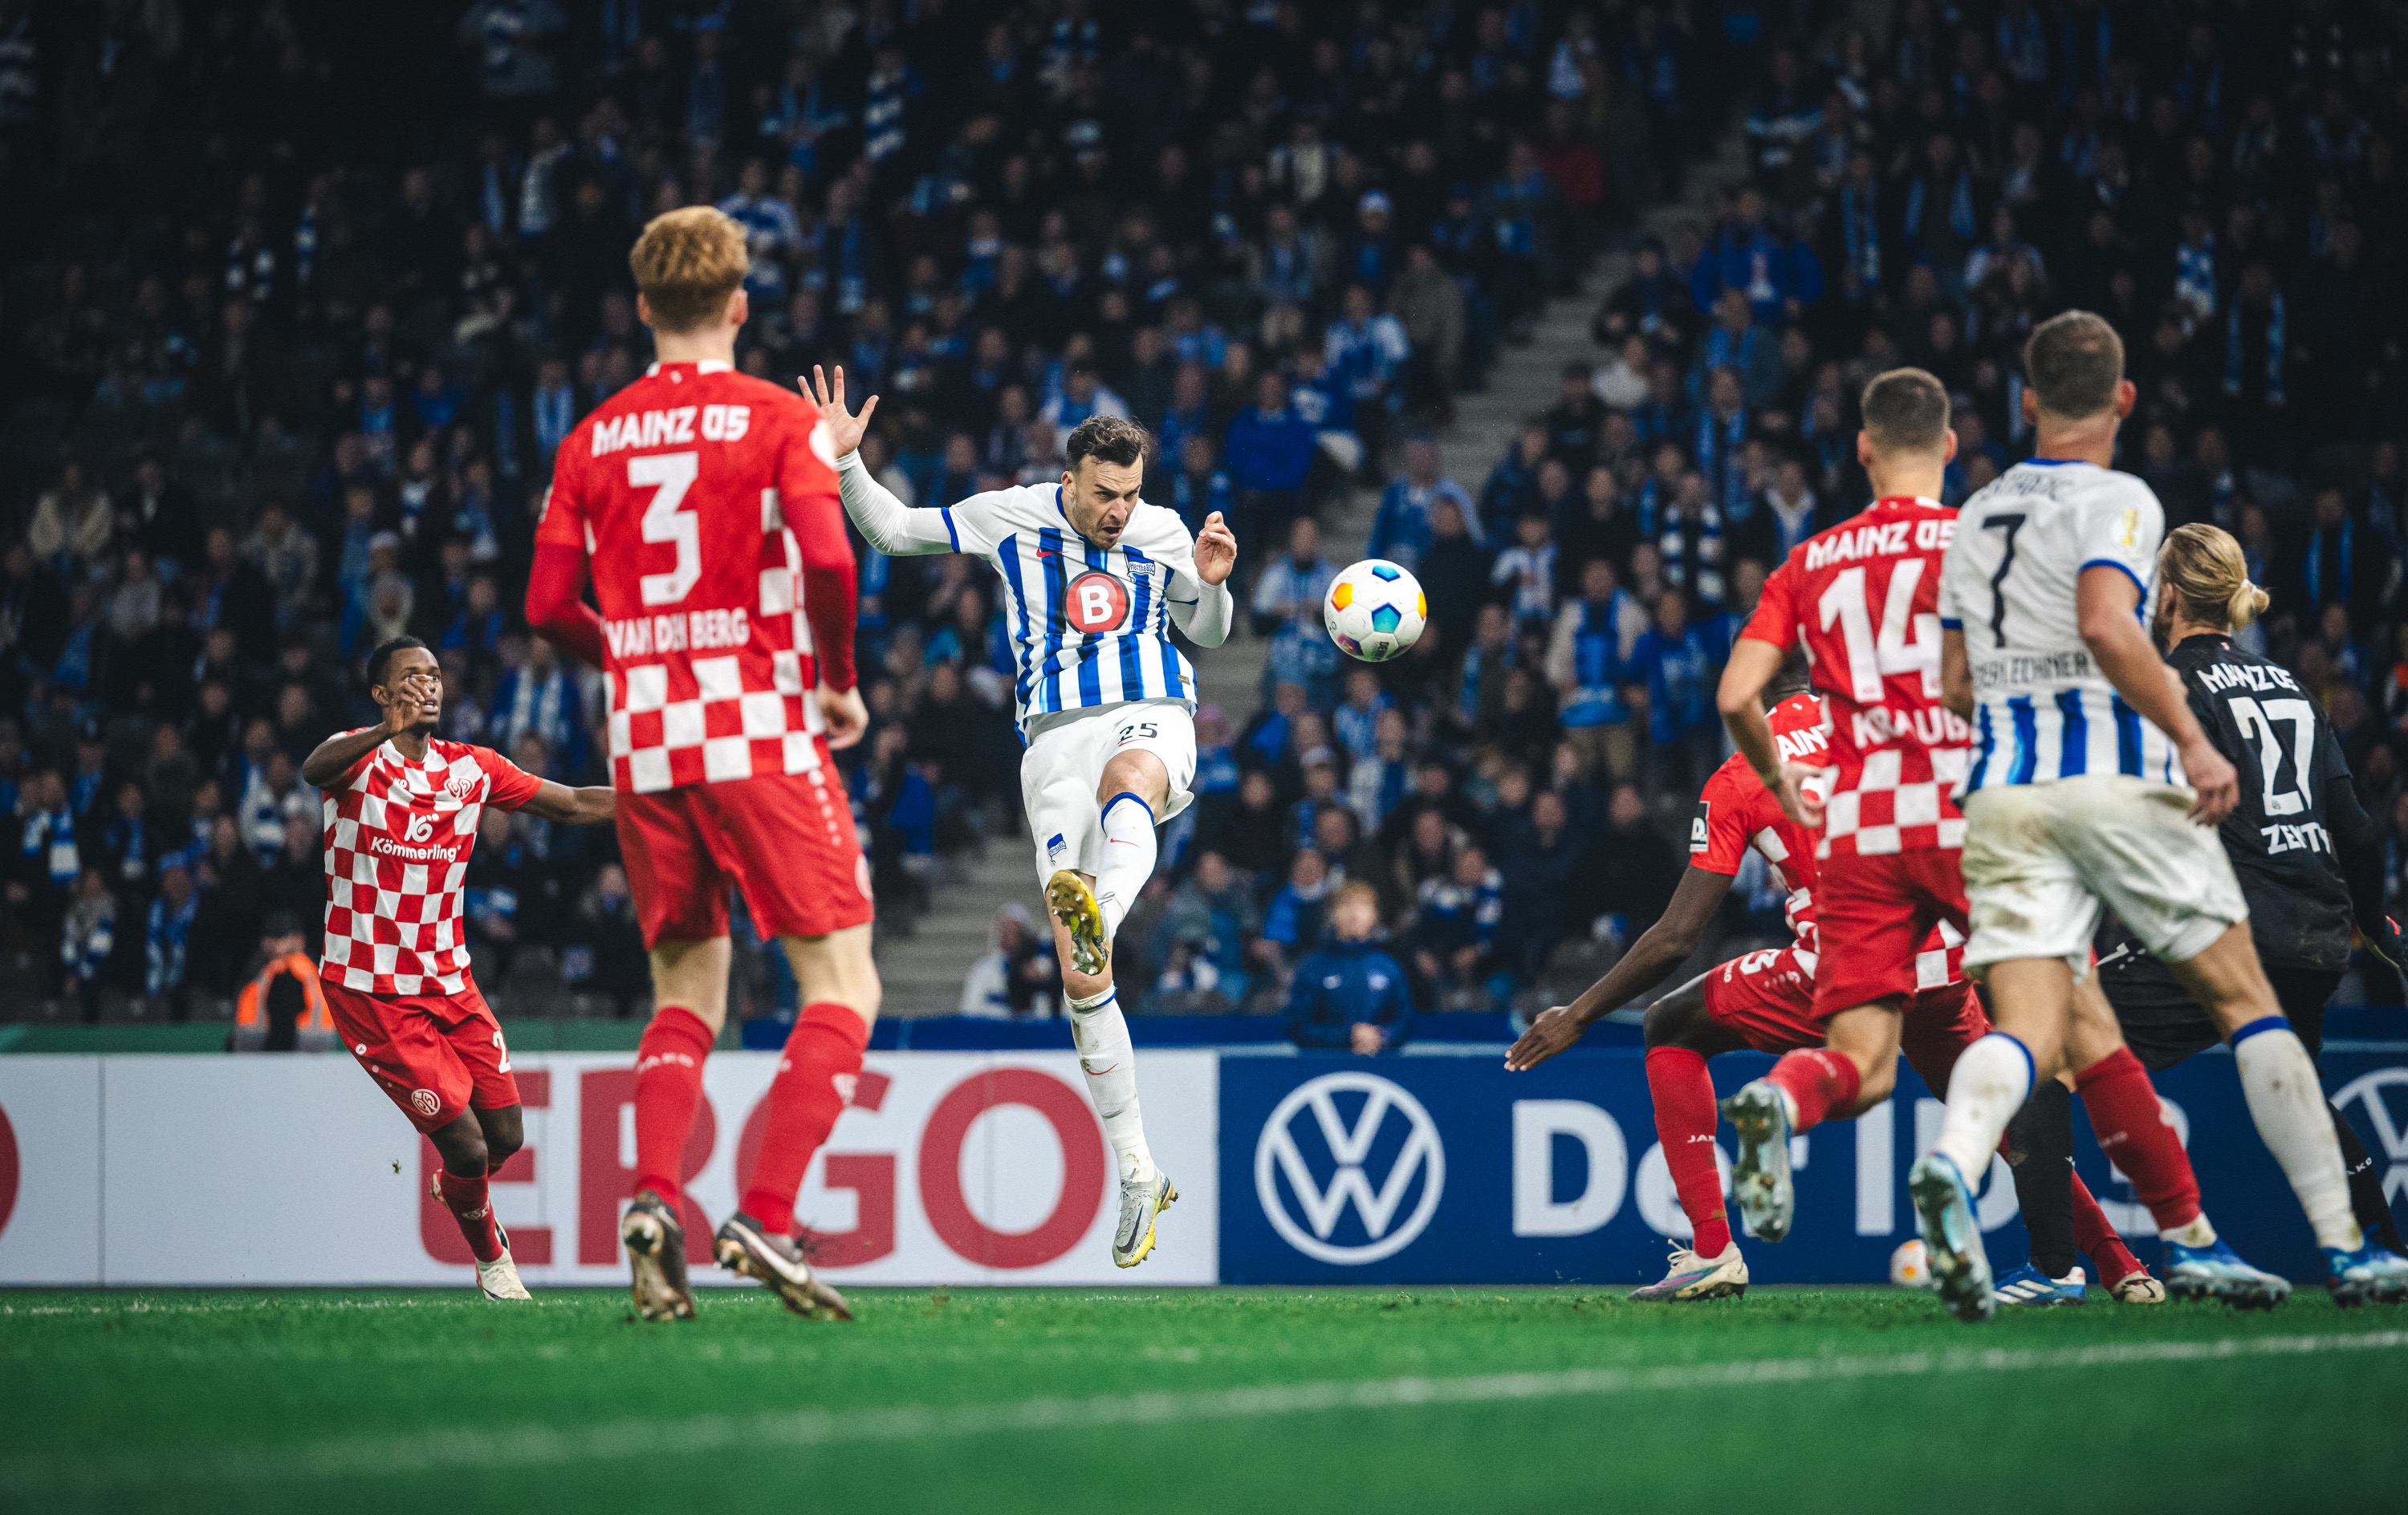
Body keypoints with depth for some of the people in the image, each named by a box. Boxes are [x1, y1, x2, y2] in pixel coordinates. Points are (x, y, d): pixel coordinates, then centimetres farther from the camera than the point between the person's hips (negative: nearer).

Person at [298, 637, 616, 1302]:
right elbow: (314, 770, -36)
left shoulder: (472, 768, 5)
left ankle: (455, 1186, 41)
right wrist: (386, 729, -57)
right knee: (467, 1146, -8)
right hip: (371, 992, -5)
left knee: (505, 1137, 5)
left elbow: (577, 805, 9)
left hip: (449, 983, 5)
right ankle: (491, 1257, 20)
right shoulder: (356, 758, -11)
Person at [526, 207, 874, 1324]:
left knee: (685, 994, 15)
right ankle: (765, 1216, -14)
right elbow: (826, 559, -17)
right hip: (763, 734, -4)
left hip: (646, 744, 4)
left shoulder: (592, 440, 8)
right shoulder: (778, 420, -3)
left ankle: (653, 1194, -9)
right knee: (841, 988, 1)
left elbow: (549, 607, 5)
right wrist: (841, 684, -2)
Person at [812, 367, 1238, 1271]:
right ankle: (1137, 1172, 0)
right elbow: (891, 530, 15)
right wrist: (844, 461, 0)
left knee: (1126, 778, -44)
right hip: (1056, 736, 1)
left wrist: (1213, 584, 1)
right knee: (1078, 980, -9)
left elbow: (1208, 632, 23)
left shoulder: (1162, 534, 9)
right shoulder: (1012, 518, 7)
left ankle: (1100, 918, -75)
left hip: (1153, 717, -1)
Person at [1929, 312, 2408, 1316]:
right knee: (2247, 1004, 6)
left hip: (2003, 797, 5)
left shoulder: (1975, 518, 17)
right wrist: (2192, 738, -17)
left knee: (2034, 1025, -5)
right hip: (2116, 781, -5)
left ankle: (1951, 1158, -38)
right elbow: (2108, 629, -21)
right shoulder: (2116, 501, -3)